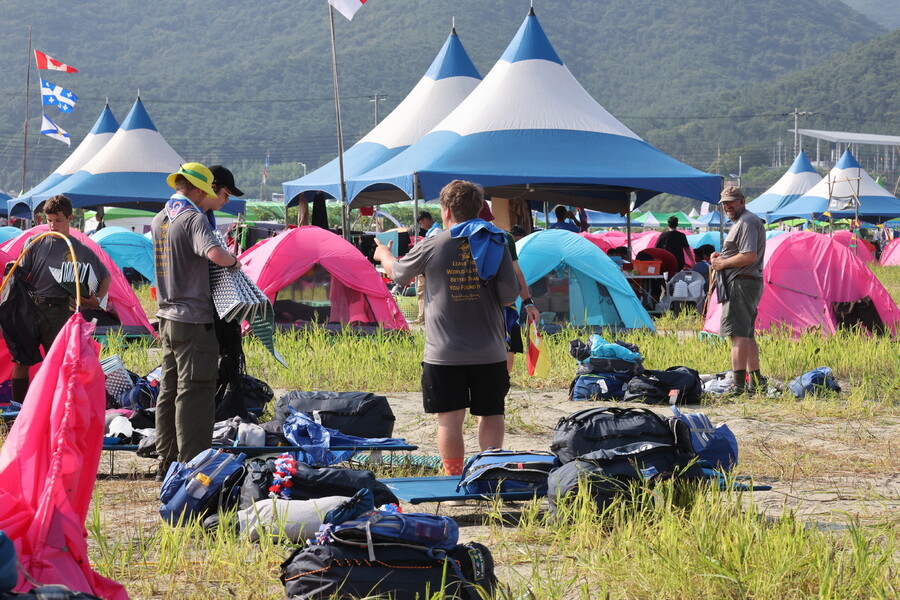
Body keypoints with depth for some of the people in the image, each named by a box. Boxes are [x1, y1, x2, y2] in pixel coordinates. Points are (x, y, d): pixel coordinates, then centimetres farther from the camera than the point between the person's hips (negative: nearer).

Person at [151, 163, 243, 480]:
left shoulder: (159, 219, 13)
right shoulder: (193, 218, -14)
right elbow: (214, 254, -31)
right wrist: (234, 260, -11)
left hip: (167, 318, 9)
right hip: (193, 321, -9)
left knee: (169, 391, 13)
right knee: (194, 395, -6)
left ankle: (166, 465, 18)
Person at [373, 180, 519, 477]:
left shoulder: (431, 247, -4)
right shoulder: (496, 244, 1)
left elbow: (398, 273, 14)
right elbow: (509, 297, -1)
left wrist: (384, 254, 35)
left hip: (445, 353, -2)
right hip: (490, 352, 2)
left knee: (450, 417, 3)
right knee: (490, 414, 9)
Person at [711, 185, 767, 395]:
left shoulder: (747, 222, -12)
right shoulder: (742, 221, 22)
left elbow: (749, 256, -22)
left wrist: (722, 263, -12)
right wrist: (722, 256, 11)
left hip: (740, 283, -11)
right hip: (751, 283, 11)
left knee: (738, 333, -14)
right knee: (747, 334, 15)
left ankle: (738, 384, -18)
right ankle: (756, 381, 20)